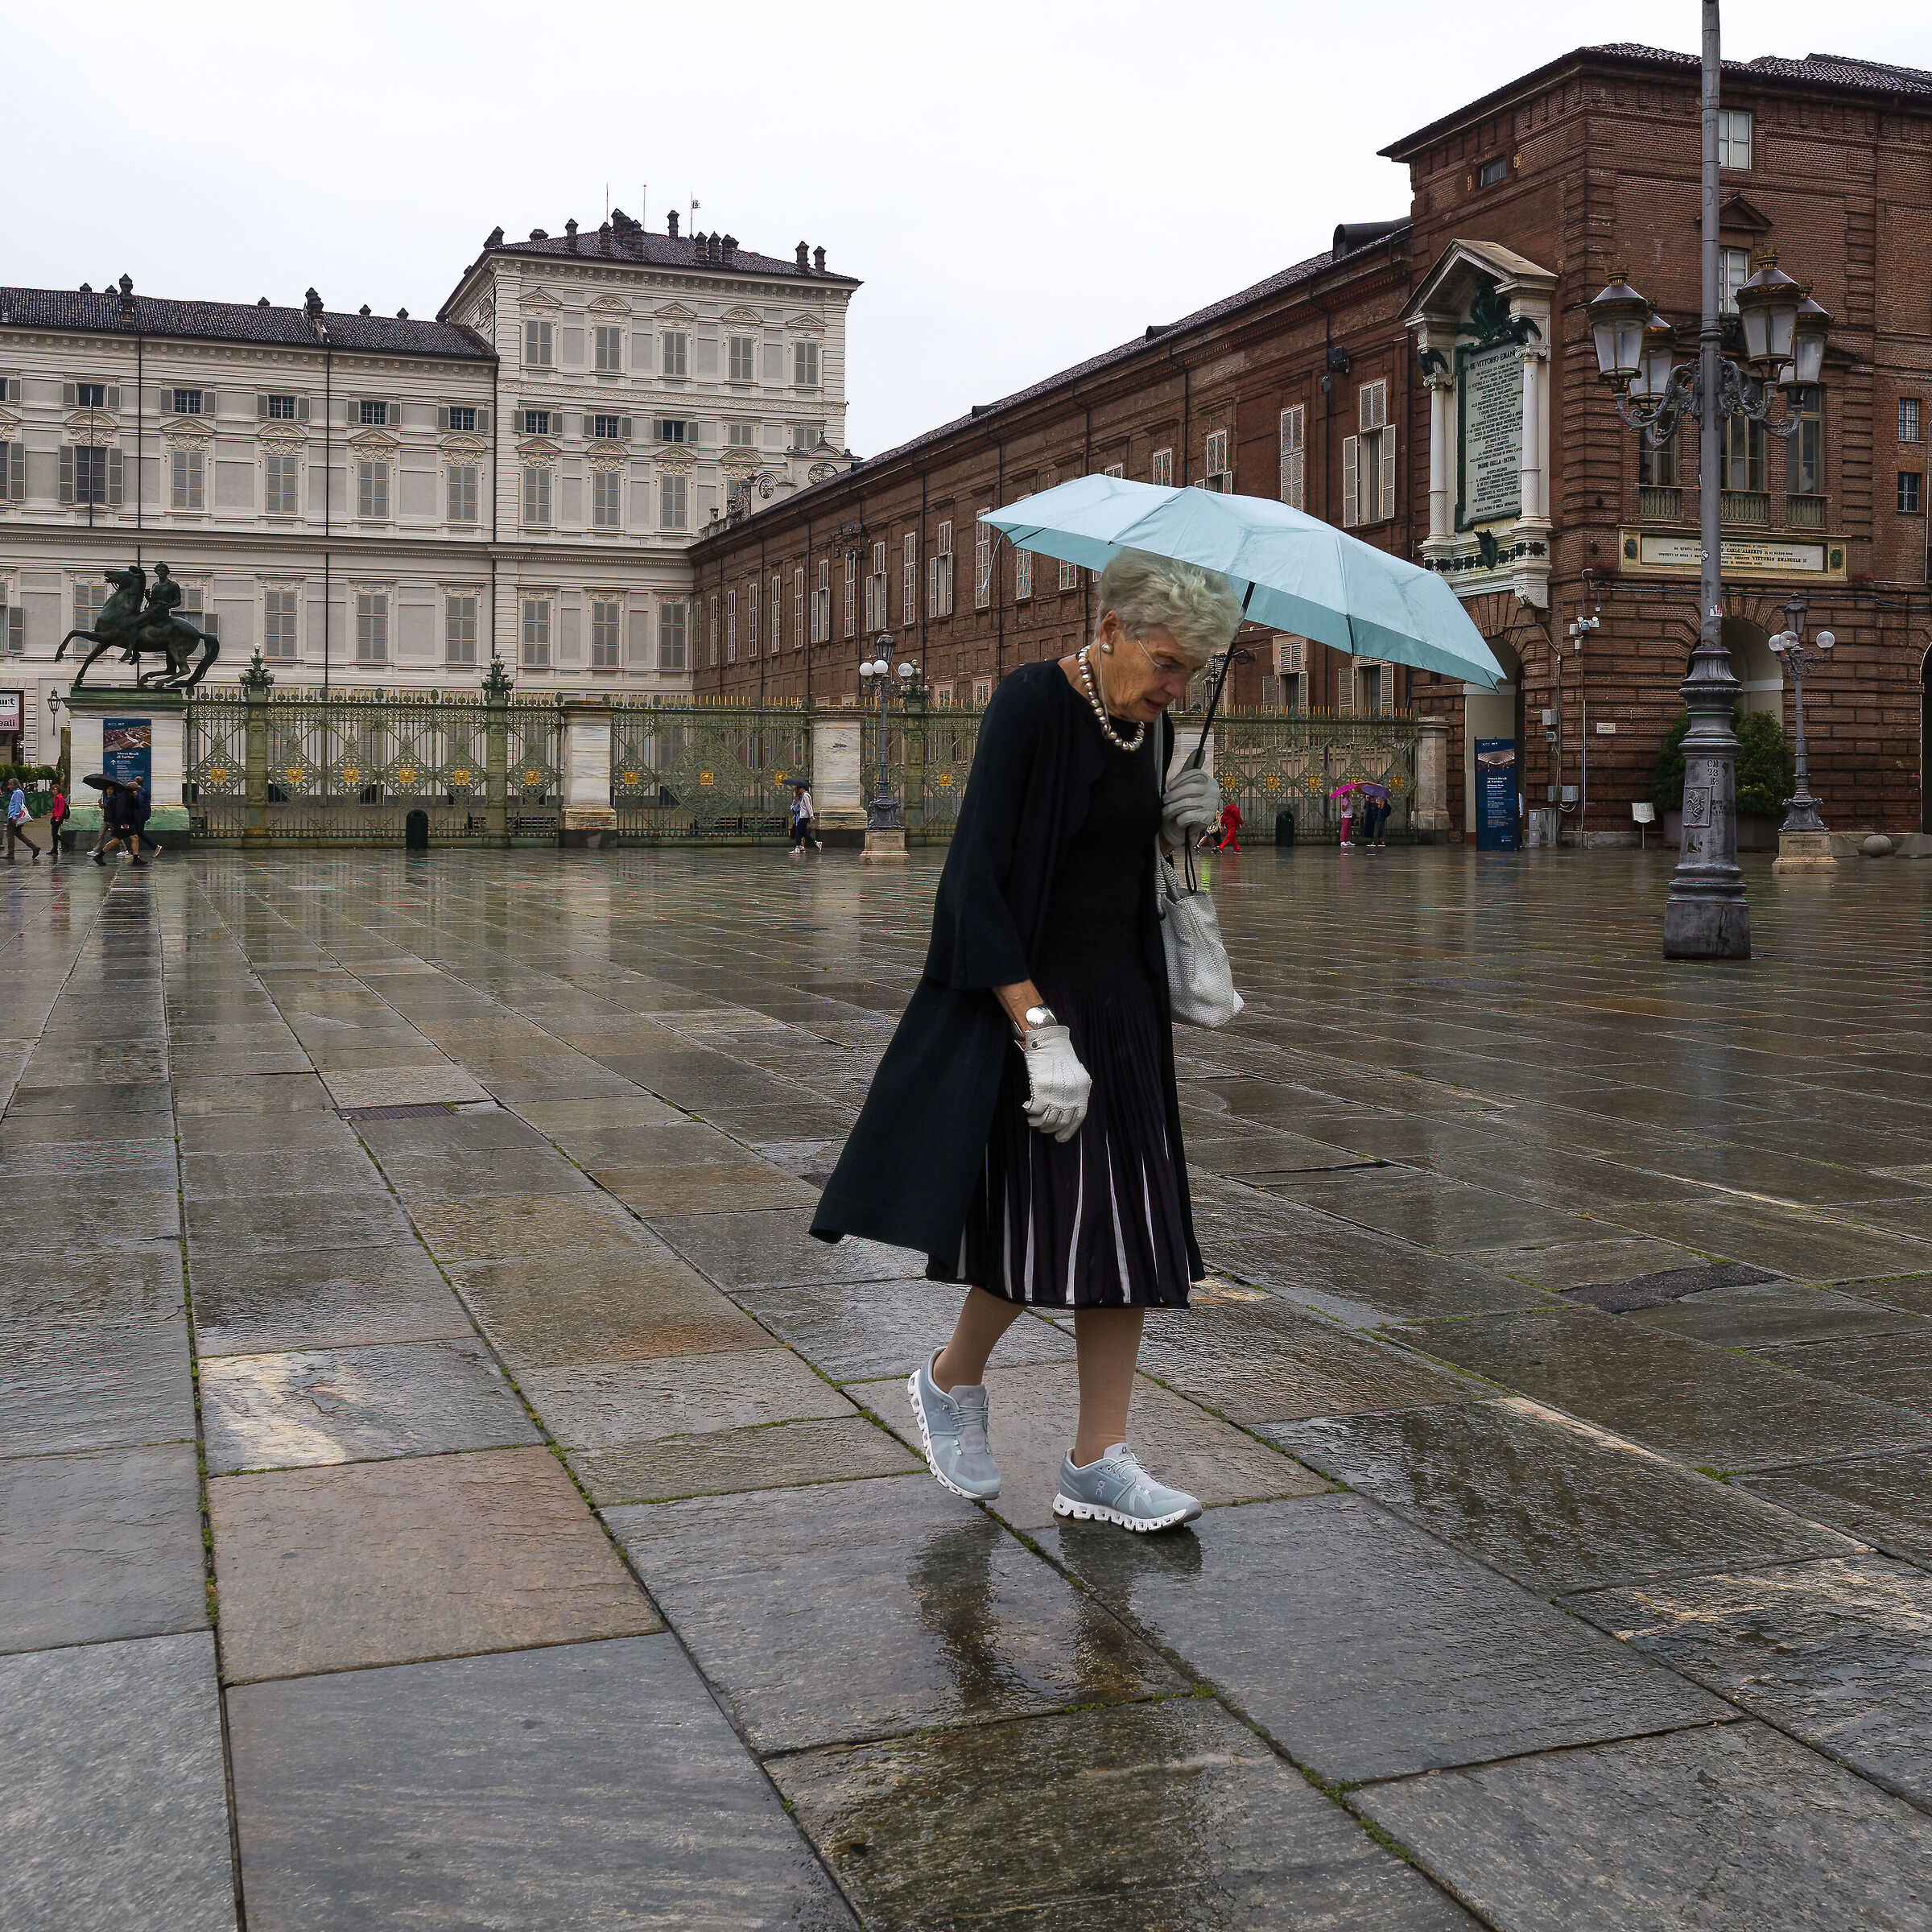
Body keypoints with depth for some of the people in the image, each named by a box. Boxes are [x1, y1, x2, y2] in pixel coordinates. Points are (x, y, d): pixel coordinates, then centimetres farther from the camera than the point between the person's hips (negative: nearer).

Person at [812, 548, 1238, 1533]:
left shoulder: (1149, 725, 6)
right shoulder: (1031, 704, -16)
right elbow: (976, 881, -21)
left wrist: (1179, 826, -4)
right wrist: (1041, 1034, -26)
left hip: (1122, 1001, 7)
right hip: (1025, 998, -7)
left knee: (1132, 1227, 4)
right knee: (1046, 1222, -4)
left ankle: (1096, 1462, 13)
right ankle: (950, 1382, 25)